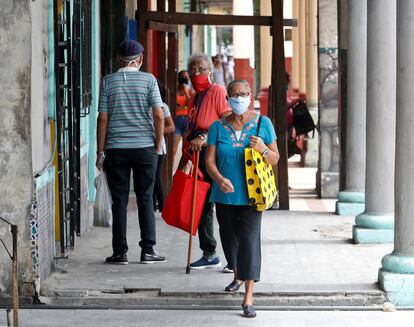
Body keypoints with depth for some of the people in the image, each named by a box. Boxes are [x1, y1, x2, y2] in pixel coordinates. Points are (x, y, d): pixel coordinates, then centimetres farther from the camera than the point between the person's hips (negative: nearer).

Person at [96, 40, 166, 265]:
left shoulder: (108, 82, 2)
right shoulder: (148, 80, 0)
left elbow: (103, 119, 1)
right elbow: (158, 116, -5)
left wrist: (100, 152, 6)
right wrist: (157, 145, 6)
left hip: (116, 149, 0)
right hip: (145, 147, 0)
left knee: (119, 200, 4)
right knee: (145, 199, 7)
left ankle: (120, 252, 4)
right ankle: (147, 251, 5)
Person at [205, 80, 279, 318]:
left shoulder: (263, 123, 2)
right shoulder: (218, 127, 4)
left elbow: (275, 159, 5)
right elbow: (210, 160, -1)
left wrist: (263, 149, -17)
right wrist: (220, 179, -21)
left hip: (251, 194, -3)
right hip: (225, 195, 3)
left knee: (249, 239, -13)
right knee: (229, 237, 16)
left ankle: (249, 297, -15)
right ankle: (238, 275, 45)